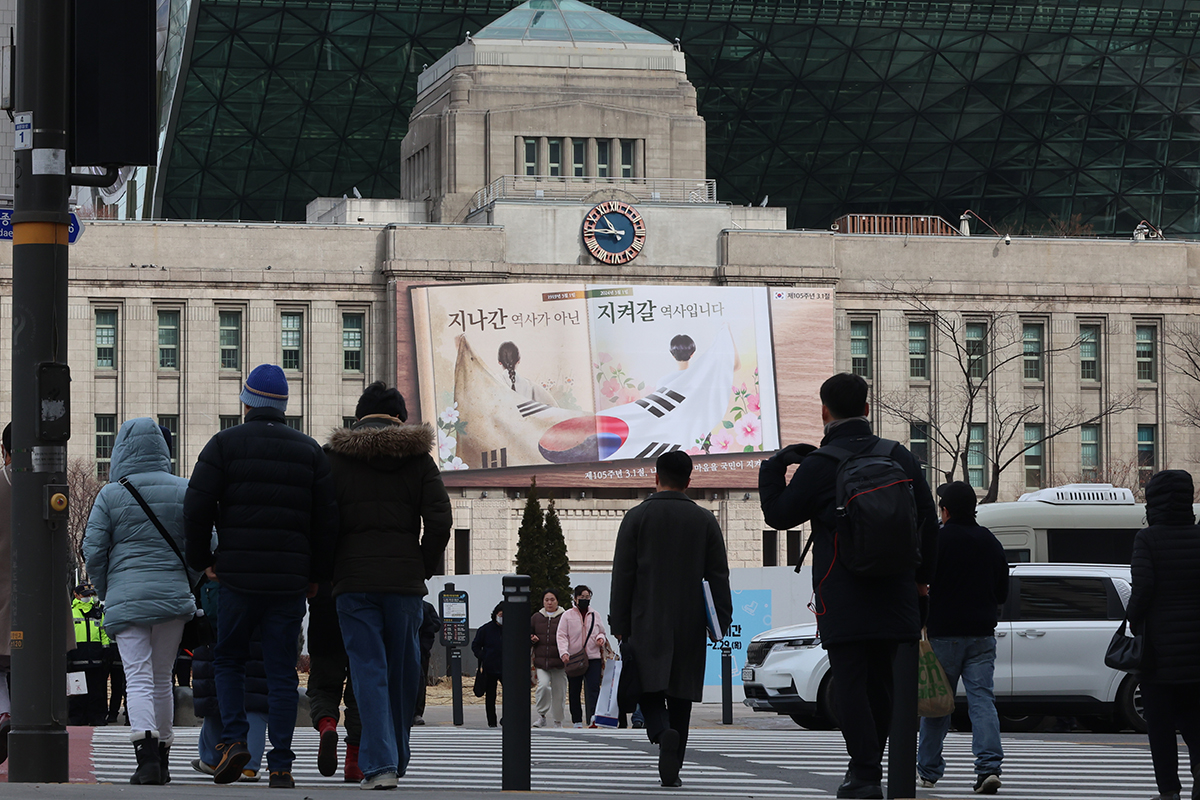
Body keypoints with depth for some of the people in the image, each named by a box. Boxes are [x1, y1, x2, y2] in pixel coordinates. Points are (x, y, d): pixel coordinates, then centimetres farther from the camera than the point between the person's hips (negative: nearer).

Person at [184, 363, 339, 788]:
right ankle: (281, 765, 0)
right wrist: (318, 574, 15)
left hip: (237, 576, -2)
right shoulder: (310, 451, 9)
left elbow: (196, 508, -6)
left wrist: (202, 559, 7)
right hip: (291, 578, 2)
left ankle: (233, 739, -2)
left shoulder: (225, 444, 1)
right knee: (282, 671, 4)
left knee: (229, 660, 16)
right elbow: (327, 519, 6)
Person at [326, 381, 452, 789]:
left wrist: (329, 571, 8)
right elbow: (440, 521, -2)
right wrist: (424, 567, 8)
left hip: (353, 581, -1)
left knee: (369, 671, -3)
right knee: (404, 673, 12)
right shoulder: (418, 458, 6)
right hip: (405, 580, 1)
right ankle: (397, 762, 21)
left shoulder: (336, 457, 4)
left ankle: (379, 764, -13)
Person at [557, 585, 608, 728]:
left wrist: (601, 638, 0)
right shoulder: (568, 616, 4)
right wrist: (564, 652, -18)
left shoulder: (595, 616, 14)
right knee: (574, 691, 5)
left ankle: (593, 717, -24)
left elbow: (602, 632, 25)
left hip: (593, 658, 1)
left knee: (593, 688, -15)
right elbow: (561, 636, -2)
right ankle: (577, 720, 14)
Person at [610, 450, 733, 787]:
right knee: (680, 695, 8)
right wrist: (723, 621, 5)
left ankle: (663, 733, -27)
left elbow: (622, 576, -2)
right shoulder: (705, 520, 5)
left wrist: (620, 627, 2)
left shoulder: (636, 517, -1)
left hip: (647, 624, -2)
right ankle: (671, 769, 6)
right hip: (690, 626, 2)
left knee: (650, 691, 3)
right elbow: (719, 576, 3)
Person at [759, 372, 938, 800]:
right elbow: (928, 521, 12)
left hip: (843, 601, -4)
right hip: (894, 596, 4)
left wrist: (774, 467, 16)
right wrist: (922, 575, 22)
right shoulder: (900, 457, 7)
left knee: (850, 685, -4)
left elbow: (779, 515, 4)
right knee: (879, 684, 12)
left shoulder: (818, 466, -7)